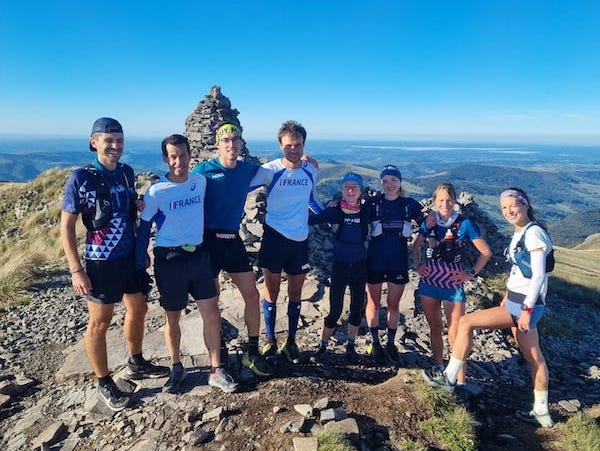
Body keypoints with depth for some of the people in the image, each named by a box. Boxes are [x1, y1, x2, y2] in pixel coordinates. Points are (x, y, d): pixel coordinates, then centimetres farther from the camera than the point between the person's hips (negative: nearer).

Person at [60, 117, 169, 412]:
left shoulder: (127, 173, 3)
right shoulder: (80, 178, -13)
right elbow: (66, 227, -10)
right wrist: (76, 270, -14)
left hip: (131, 257, 6)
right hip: (101, 263, -6)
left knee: (138, 310, 18)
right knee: (100, 322, 6)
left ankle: (136, 364, 40)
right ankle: (104, 384, 24)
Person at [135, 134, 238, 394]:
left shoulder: (200, 181, -1)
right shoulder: (157, 192, -11)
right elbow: (144, 228, -4)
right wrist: (140, 264, -4)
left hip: (198, 255, 3)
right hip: (169, 260, -3)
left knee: (212, 313, 3)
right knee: (173, 317, 11)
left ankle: (216, 371, 17)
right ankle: (177, 368, 32)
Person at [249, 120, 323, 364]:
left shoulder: (311, 170, 3)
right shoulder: (270, 170, -10)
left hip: (300, 240, 4)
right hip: (275, 237, -3)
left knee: (295, 293, 13)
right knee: (271, 291, 8)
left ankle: (291, 342, 28)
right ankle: (270, 341, 24)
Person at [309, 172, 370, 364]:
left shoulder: (366, 211, -1)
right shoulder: (334, 210, -7)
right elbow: (312, 219, -12)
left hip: (360, 265, 3)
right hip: (340, 264, -3)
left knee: (357, 308, 11)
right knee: (335, 310, -2)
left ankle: (350, 347, 30)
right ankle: (322, 346, 19)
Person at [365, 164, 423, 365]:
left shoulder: (410, 204, 1)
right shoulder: (373, 203, -4)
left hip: (399, 262, 1)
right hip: (375, 261, -1)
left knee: (394, 304, 11)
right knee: (374, 303, 9)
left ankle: (391, 344, 25)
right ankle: (375, 343, 23)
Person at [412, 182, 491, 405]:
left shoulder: (464, 224, -10)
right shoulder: (429, 223, 0)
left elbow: (486, 252, -3)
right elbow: (416, 245, 16)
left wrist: (472, 273, -9)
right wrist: (417, 265, 2)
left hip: (453, 285, -3)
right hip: (429, 282, 4)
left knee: (455, 334, -3)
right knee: (434, 328, 16)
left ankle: (460, 383, 6)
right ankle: (438, 368, 34)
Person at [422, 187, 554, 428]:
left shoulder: (534, 232, -16)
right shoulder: (519, 233, 12)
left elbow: (538, 275, -21)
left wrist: (527, 309, -22)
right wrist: (507, 297, 23)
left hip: (525, 304, -10)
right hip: (516, 301, 10)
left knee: (466, 322, -12)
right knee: (533, 356, 16)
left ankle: (449, 378, 1)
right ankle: (542, 413, 29)